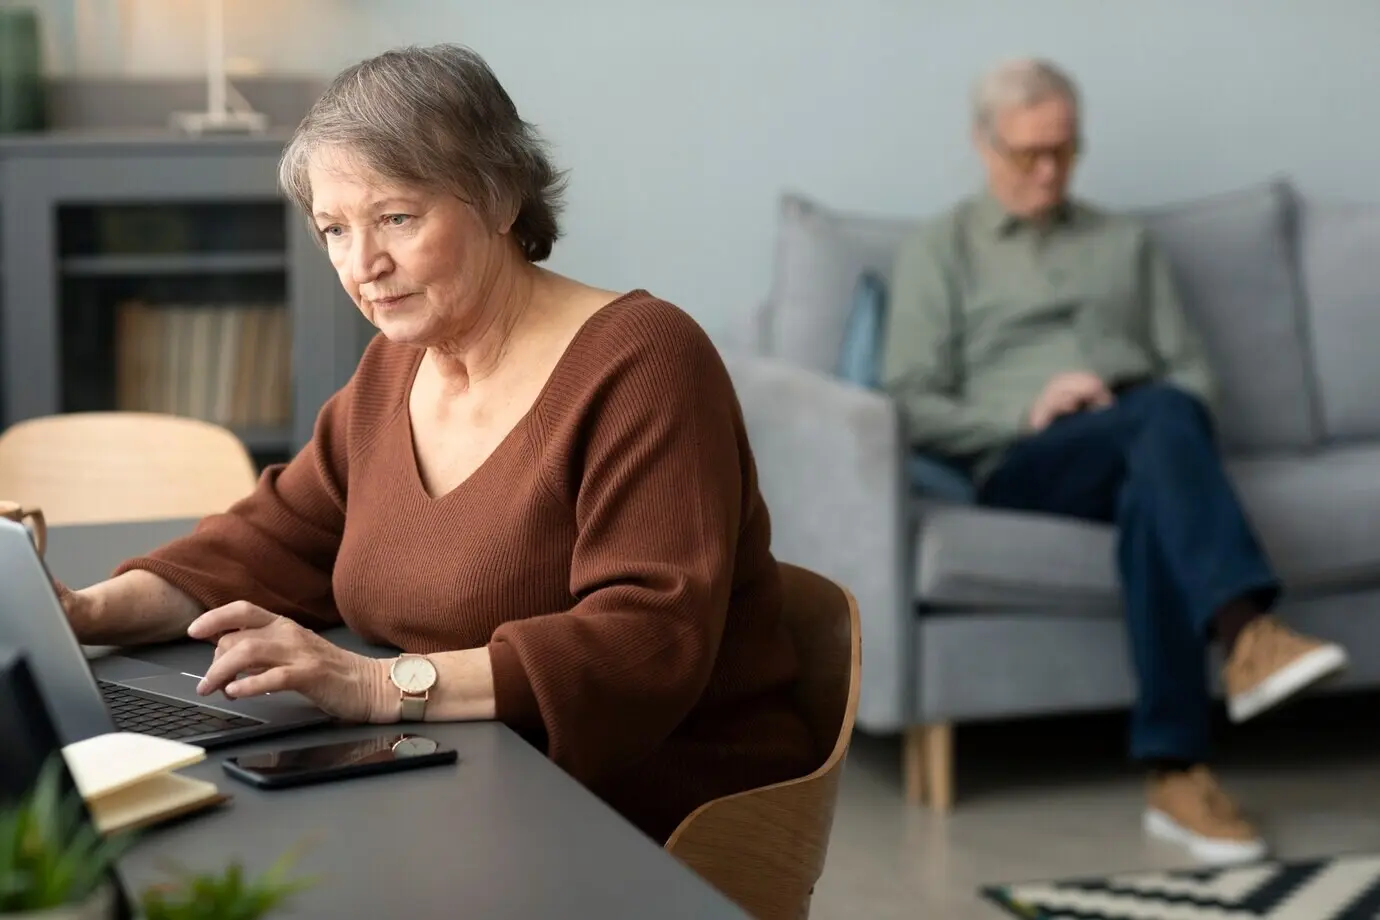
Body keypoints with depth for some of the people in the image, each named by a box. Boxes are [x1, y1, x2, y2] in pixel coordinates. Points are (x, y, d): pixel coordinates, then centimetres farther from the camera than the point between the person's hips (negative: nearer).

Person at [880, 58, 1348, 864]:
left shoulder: (1125, 243, 26)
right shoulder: (938, 252, 15)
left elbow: (1194, 372, 19)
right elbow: (910, 406, 4)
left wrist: (1164, 427, -5)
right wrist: (1027, 413, -11)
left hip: (1144, 454, 3)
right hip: (1021, 465, -3)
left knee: (1151, 499, -39)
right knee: (1163, 417, -38)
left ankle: (1178, 772, -47)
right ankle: (1247, 631, -57)